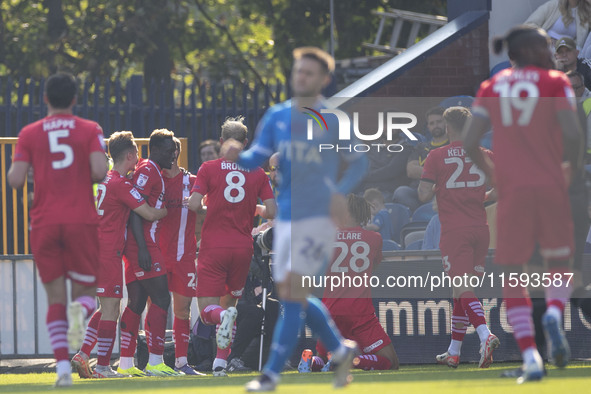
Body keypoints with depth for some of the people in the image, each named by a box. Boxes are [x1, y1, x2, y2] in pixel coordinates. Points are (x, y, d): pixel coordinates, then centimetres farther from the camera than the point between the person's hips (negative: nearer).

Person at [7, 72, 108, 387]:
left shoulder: (29, 134, 5)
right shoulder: (90, 131, 4)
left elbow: (15, 180, -4)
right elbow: (99, 172, -11)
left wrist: (12, 169, 19)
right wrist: (84, 176, 12)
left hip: (44, 222, 1)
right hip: (82, 220, -1)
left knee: (55, 298, 7)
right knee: (85, 292, 9)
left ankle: (62, 365, -9)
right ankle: (80, 310, -29)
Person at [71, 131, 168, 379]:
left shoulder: (106, 180, 15)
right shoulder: (121, 184, -14)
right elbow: (150, 214, -18)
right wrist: (170, 209, 0)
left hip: (96, 250, 10)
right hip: (108, 253, -10)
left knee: (107, 309, 17)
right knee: (111, 309, -6)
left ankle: (83, 355, 12)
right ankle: (103, 367, -5)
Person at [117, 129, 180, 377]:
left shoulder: (156, 172, 21)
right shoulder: (147, 170, -10)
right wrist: (142, 249, -22)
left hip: (140, 248, 10)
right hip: (144, 245, -10)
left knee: (137, 302, 9)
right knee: (160, 298, -11)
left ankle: (126, 364, 9)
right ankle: (155, 362, -13)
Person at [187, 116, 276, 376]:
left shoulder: (208, 169, -2)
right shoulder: (257, 173, 4)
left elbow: (194, 205, -12)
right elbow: (271, 212, -2)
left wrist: (211, 206, 11)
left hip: (214, 247, -3)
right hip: (243, 247, 3)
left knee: (208, 310, -2)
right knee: (228, 301, 20)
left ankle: (223, 316, -38)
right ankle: (221, 362, 13)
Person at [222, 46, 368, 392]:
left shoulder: (334, 121, -4)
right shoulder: (277, 117, 8)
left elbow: (358, 163, 4)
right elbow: (256, 159, 5)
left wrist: (341, 192, -13)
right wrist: (236, 155, -17)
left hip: (319, 219, -6)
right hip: (287, 219, 6)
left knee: (292, 293, -13)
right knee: (292, 297, 9)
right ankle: (340, 350, 29)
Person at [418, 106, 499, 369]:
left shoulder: (436, 157, -4)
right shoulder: (485, 156, 5)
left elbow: (423, 196, -8)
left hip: (454, 231, -4)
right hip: (480, 229, 4)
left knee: (462, 289, -9)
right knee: (463, 291, 14)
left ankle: (485, 335, -34)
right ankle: (453, 352, 19)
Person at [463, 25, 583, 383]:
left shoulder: (491, 88, 9)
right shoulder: (555, 82, 0)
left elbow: (469, 142, 2)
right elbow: (572, 132, -13)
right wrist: (574, 165, 6)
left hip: (511, 189, 2)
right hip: (551, 184, -1)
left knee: (513, 274, 7)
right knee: (559, 261, 17)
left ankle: (530, 357, -7)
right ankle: (554, 313, -17)